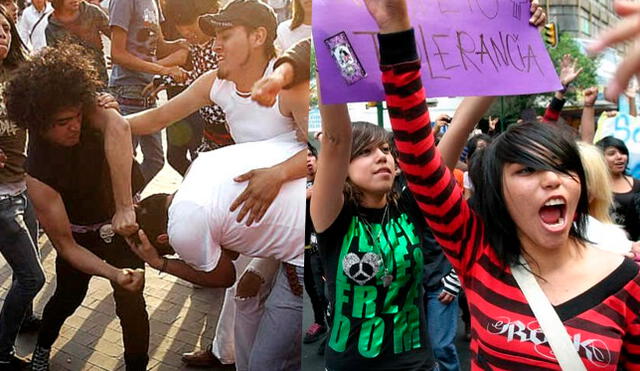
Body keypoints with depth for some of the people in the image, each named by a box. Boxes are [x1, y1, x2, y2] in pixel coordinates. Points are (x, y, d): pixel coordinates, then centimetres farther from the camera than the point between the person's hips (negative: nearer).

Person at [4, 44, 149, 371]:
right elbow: (65, 245, -25)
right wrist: (114, 273, -41)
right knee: (69, 296, 18)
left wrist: (125, 207, -57)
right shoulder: (38, 173, -30)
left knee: (130, 301, -4)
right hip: (80, 231, -1)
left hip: (123, 219, 1)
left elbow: (118, 128, -52)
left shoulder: (88, 111, -28)